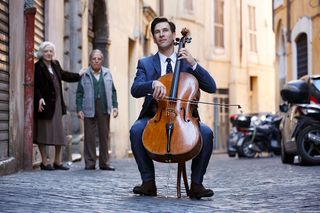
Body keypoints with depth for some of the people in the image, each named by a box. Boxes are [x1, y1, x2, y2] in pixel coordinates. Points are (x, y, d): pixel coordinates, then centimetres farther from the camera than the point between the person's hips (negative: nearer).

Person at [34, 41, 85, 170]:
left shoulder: (55, 65, 13)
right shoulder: (38, 67, -10)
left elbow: (63, 75, 31)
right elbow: (35, 86, -17)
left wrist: (78, 75, 39)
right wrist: (39, 98, -29)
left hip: (57, 104, 7)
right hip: (44, 104, -7)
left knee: (59, 134, 9)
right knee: (43, 133, 0)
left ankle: (57, 162, 19)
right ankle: (44, 162, 8)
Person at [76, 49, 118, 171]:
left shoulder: (107, 73, 13)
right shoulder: (85, 74, 5)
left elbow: (112, 91, 14)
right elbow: (79, 93, 3)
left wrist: (115, 106, 5)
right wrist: (79, 109, -5)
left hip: (104, 109, 2)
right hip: (89, 109, -2)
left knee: (104, 135, 5)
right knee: (89, 136, 0)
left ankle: (104, 163, 12)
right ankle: (90, 163, 7)